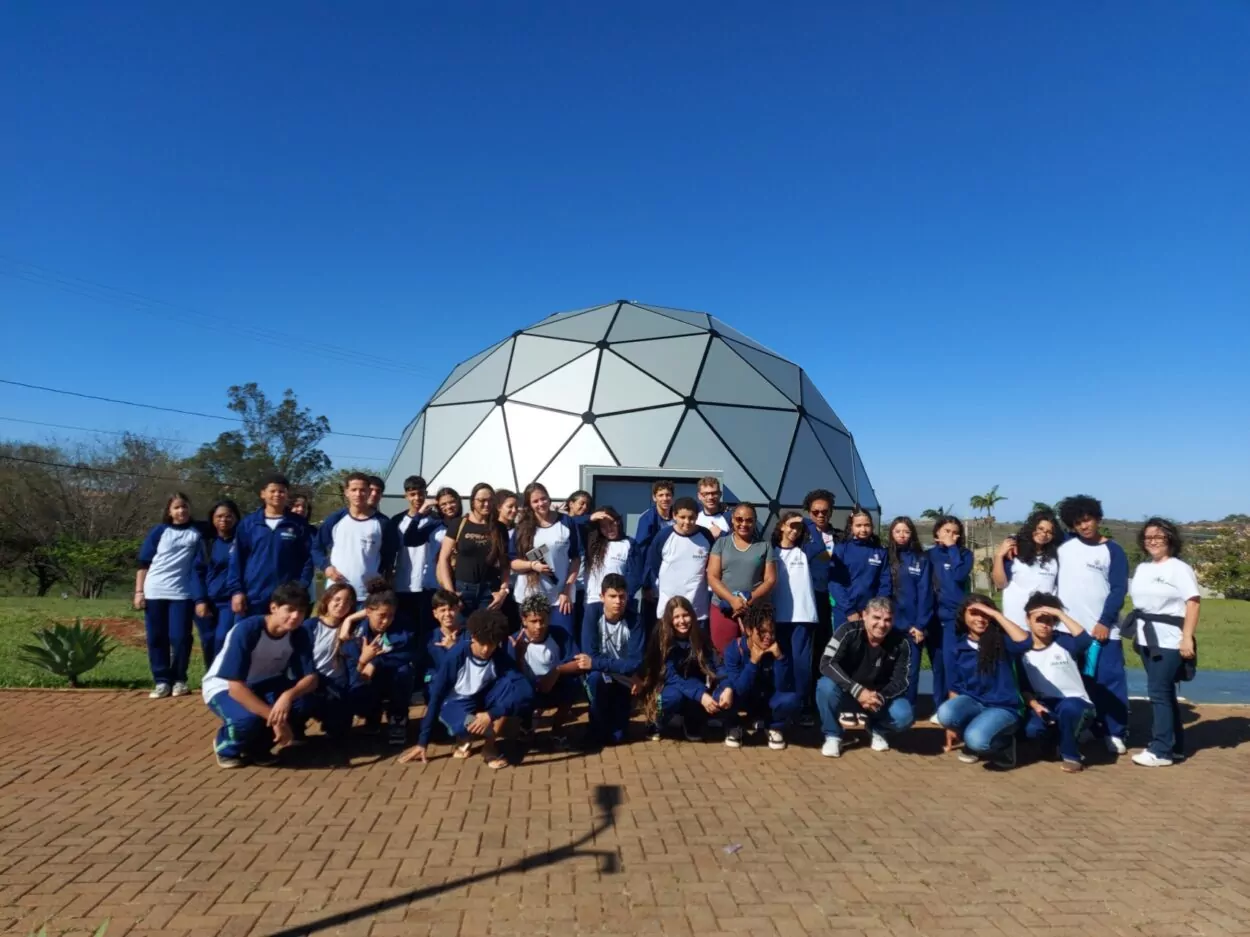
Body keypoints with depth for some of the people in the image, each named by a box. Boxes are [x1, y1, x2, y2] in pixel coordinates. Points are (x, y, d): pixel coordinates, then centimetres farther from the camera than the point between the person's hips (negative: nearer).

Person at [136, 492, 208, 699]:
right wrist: (139, 591, 1)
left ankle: (179, 680, 10)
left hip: (182, 593, -1)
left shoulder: (196, 535, 6)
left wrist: (200, 598, -1)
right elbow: (143, 563, 8)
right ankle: (162, 681, 10)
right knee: (156, 638, 3)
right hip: (154, 593, 1)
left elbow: (199, 568, 5)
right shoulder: (159, 531, 7)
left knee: (180, 638, -4)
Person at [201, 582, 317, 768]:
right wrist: (275, 719, -37)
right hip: (224, 687, -4)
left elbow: (311, 678, -19)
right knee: (248, 718, -36)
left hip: (262, 686, 5)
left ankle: (257, 746, 2)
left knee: (303, 701, -25)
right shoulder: (246, 630, -31)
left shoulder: (299, 635, -16)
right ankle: (226, 746, 1)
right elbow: (236, 687, -33)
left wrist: (288, 695, -43)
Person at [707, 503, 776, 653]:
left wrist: (750, 600, -12)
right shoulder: (721, 543, 8)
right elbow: (712, 577, 1)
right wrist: (732, 599, -14)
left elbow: (770, 579, 3)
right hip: (723, 609, 0)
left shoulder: (765, 546, 8)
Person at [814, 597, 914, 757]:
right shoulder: (848, 631, -24)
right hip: (848, 689, -2)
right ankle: (833, 736, -7)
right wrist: (857, 691, -39)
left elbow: (900, 681, -11)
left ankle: (878, 731, 11)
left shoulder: (901, 643, -16)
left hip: (881, 695, 2)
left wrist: (880, 697, -32)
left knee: (903, 716, -27)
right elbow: (827, 663, -30)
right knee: (826, 686, -34)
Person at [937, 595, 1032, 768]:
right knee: (945, 714, -31)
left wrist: (996, 615, -26)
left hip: (1002, 708, -4)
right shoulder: (956, 647, 0)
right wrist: (951, 724, 10)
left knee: (976, 739, -33)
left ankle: (1003, 744, 4)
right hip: (972, 702, 4)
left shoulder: (1001, 641, -8)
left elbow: (1025, 642, -32)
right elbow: (955, 687, 7)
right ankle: (973, 743, 3)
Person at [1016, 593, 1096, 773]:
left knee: (1068, 707, -39)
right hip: (1045, 705, 3)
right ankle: (1062, 740, 8)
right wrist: (1035, 705, -15)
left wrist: (1060, 613, -25)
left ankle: (1071, 754, -11)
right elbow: (1023, 687, 3)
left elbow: (1085, 639, -28)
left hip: (1076, 703, -2)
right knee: (1032, 729, -30)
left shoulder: (1063, 641, -4)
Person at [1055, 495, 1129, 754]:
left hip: (1103, 629, -2)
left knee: (1109, 680, -1)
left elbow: (1118, 589, -4)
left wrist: (1105, 622, -12)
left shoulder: (1112, 550, 1)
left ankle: (1114, 733, 8)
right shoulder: (1064, 544, 7)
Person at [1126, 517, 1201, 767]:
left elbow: (1193, 602, -13)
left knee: (1158, 692, -8)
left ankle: (1161, 751, -2)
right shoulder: (1141, 568, 14)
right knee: (1165, 692, 12)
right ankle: (1175, 747, 21)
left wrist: (1187, 638, -20)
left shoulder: (1179, 568, -6)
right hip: (1147, 638, 7)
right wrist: (1137, 632, 9)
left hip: (1169, 639, -7)